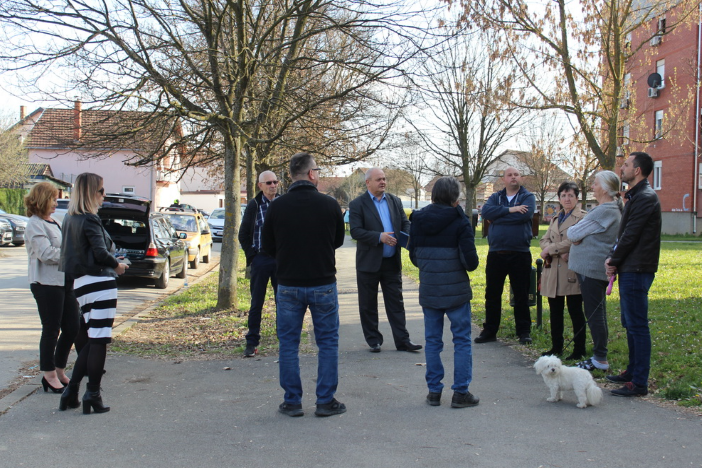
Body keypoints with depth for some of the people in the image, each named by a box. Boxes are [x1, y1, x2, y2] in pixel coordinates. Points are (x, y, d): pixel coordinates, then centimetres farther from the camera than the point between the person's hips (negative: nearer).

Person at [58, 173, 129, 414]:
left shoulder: (70, 219, 13)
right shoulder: (89, 219, -13)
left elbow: (71, 251, 16)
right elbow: (101, 253, -20)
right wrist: (117, 265, -1)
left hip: (80, 284, 9)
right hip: (99, 282, -9)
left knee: (89, 340, 15)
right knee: (99, 340, -2)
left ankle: (71, 392, 14)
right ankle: (93, 395, 2)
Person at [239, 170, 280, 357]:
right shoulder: (254, 205, -1)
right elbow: (243, 234, 5)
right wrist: (252, 255, -2)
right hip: (260, 259, -1)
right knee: (256, 304, 5)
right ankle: (251, 343, 12)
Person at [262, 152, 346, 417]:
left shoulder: (277, 207, -6)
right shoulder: (329, 205, -8)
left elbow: (268, 246, 4)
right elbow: (338, 240, 6)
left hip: (288, 284, 1)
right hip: (323, 284, -1)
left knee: (288, 344, 11)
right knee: (328, 343, 10)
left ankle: (292, 402, 13)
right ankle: (326, 401, 12)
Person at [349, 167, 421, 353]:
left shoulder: (395, 201, 10)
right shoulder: (357, 204, -5)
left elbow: (405, 223, 11)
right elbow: (355, 231, -13)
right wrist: (379, 237, -23)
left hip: (392, 262, 3)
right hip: (369, 263, -3)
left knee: (396, 303, 6)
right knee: (368, 305, 6)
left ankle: (402, 340, 10)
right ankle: (374, 340, 18)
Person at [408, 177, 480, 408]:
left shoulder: (418, 220, 2)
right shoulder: (460, 222, -11)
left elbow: (413, 256, 7)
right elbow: (470, 260, -14)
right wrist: (470, 265, 7)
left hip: (429, 291, 4)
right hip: (456, 291, -4)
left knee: (432, 341, 12)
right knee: (462, 340, 6)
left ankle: (434, 391, 17)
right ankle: (461, 392, 8)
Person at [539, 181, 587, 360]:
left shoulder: (582, 217, -5)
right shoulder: (555, 218, 19)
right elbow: (544, 239, 13)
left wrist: (550, 250, -10)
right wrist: (558, 252, -8)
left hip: (572, 270, -7)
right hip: (553, 270, 7)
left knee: (575, 311, -1)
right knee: (555, 312, 11)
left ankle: (579, 350, 7)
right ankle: (556, 347, 21)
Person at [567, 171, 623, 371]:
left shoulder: (604, 211, -19)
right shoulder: (614, 209, 15)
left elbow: (574, 233, -15)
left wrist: (571, 231, 6)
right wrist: (577, 236, -1)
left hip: (592, 267, -11)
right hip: (598, 267, 11)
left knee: (594, 313, -5)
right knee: (598, 313, 14)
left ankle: (600, 359, 0)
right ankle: (599, 356, 21)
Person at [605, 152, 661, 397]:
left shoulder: (645, 198, -15)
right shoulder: (635, 196, 18)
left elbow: (630, 236, -18)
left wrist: (613, 260, -6)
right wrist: (613, 258, 5)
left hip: (637, 271, -11)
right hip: (630, 269, 11)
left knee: (637, 325, -8)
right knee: (630, 324, 17)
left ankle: (639, 383, -5)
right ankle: (633, 371, 27)